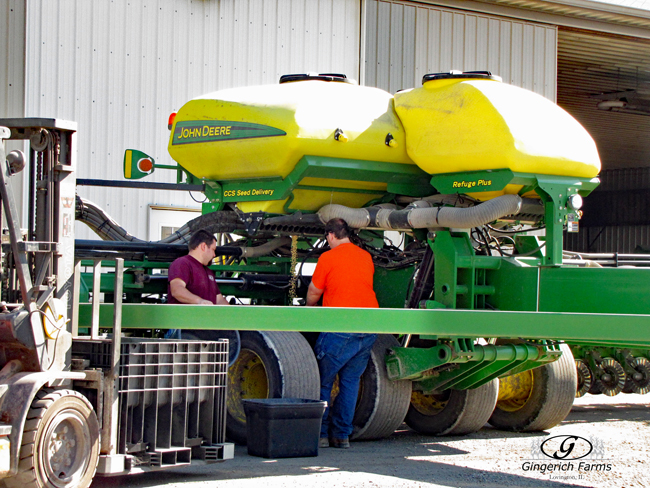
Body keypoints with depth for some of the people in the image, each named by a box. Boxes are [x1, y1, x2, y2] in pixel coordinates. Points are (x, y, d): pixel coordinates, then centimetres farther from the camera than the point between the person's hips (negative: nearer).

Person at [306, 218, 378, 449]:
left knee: (323, 382, 8)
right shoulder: (366, 257, 14)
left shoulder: (328, 258, -3)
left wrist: (309, 308, 30)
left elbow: (313, 294, 7)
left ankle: (320, 433, 8)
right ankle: (342, 435, 13)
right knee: (350, 381, 13)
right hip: (369, 330, 6)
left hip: (341, 328, -5)